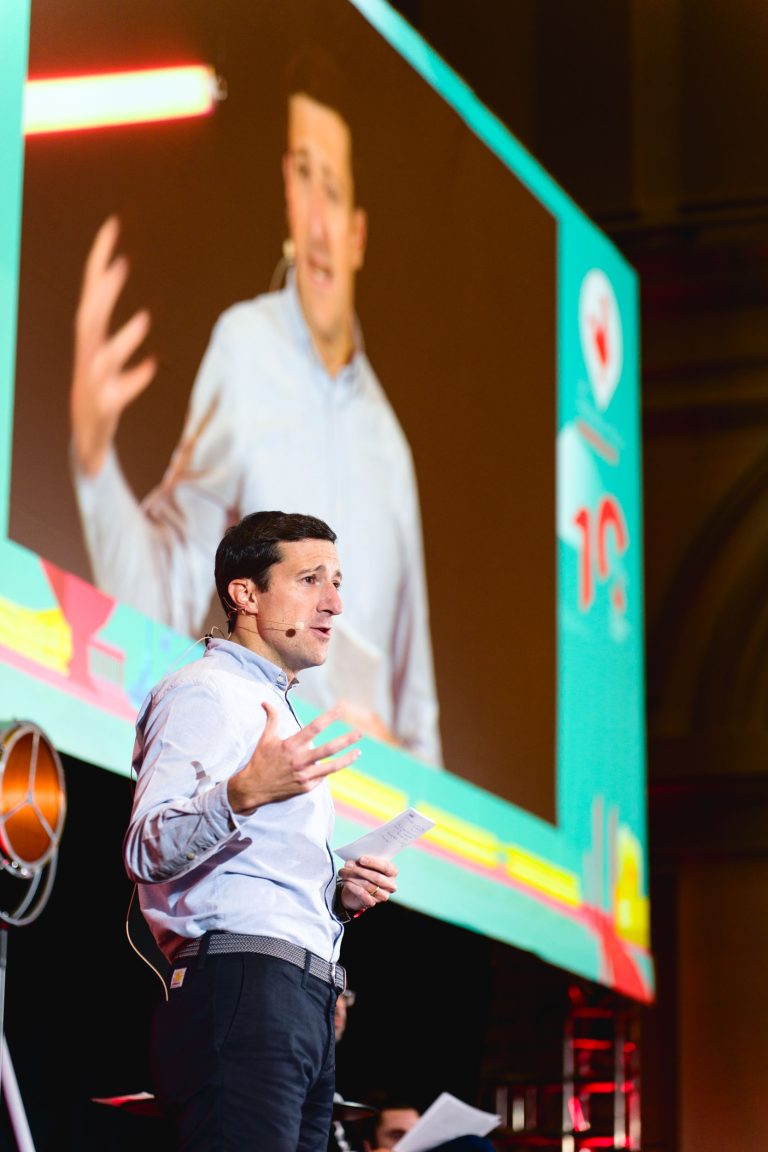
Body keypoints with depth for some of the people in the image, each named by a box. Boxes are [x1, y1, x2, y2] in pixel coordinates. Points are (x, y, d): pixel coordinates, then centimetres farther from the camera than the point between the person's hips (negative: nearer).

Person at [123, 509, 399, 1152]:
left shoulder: (277, 710, 30)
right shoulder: (205, 693, -1)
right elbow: (148, 851, -15)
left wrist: (341, 897, 14)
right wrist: (243, 794, -32)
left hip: (305, 1001, 10)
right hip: (239, 986, -10)